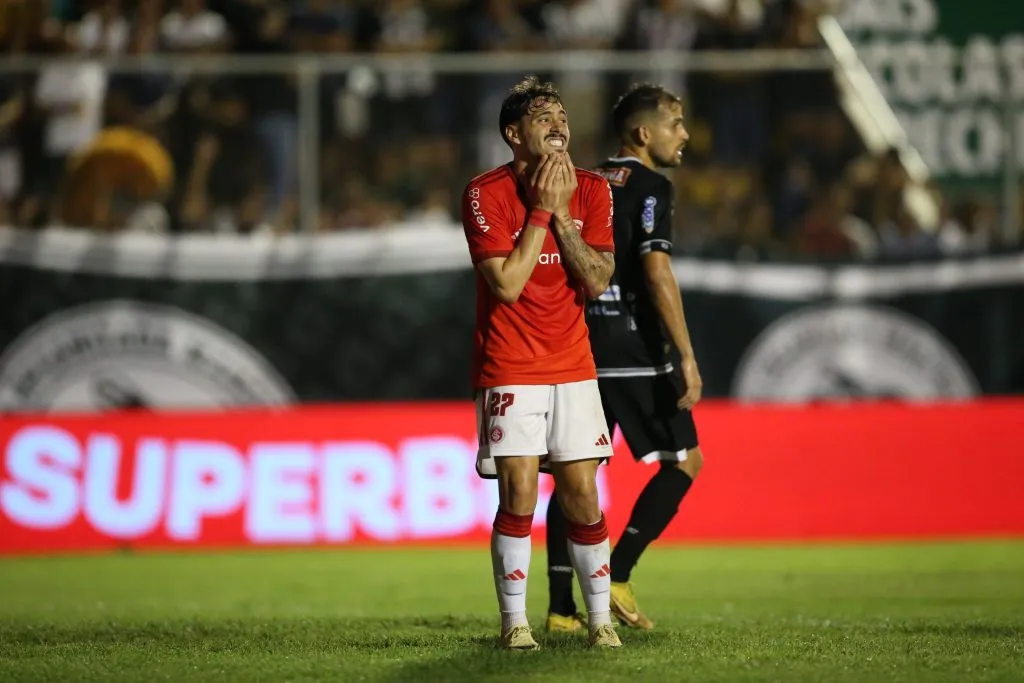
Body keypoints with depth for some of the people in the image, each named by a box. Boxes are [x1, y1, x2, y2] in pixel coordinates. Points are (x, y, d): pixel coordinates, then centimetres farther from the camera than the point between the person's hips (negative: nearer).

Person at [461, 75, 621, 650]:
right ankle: (515, 621, 1)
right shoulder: (486, 194, -9)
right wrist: (540, 210, -15)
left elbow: (597, 281, -6)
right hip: (510, 369, -3)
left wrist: (561, 214, -13)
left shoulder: (591, 190, 3)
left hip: (573, 365, 3)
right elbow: (506, 284, -17)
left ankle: (601, 619, 10)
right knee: (519, 498, -9)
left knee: (583, 496, 1)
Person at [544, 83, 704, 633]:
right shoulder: (649, 186, -7)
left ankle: (560, 607, 6)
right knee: (684, 460, 3)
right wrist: (686, 356, -18)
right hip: (634, 353, -8)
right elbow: (657, 272, -17)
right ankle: (617, 576, -5)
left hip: (581, 351, 8)